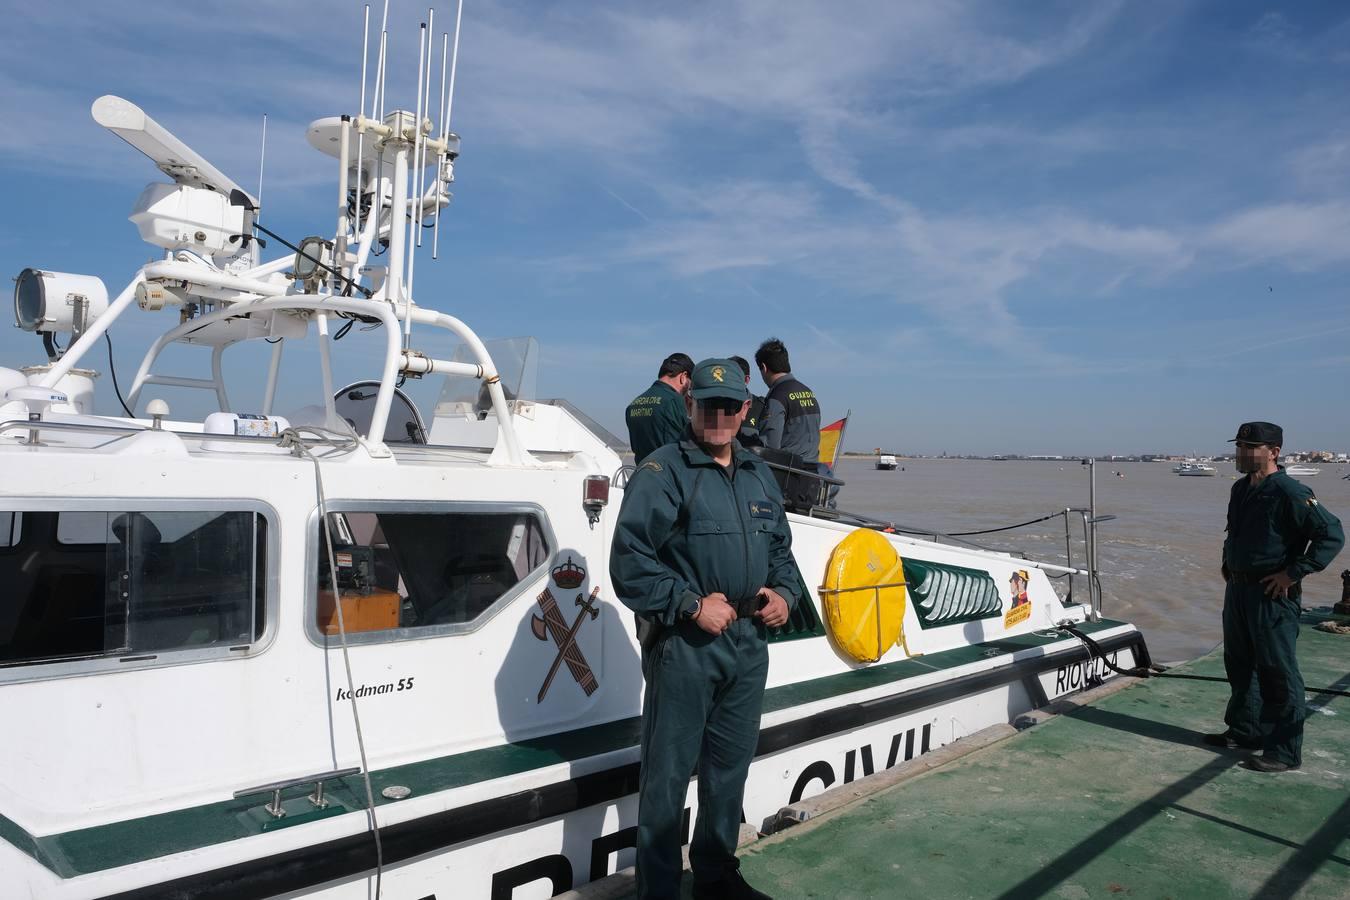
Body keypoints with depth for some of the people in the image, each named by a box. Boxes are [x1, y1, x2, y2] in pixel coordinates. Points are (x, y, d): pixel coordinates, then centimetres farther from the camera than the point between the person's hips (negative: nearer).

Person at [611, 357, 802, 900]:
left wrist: (784, 593, 3)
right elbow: (629, 560, -16)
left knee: (730, 770, 20)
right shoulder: (663, 472, -11)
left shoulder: (759, 476, 12)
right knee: (667, 777, 3)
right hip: (683, 647, -7)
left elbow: (780, 549, 22)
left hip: (749, 646, 7)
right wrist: (692, 605, -19)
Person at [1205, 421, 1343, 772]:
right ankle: (1244, 731, 33)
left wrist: (1294, 573, -21)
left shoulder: (1290, 493, -17)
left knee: (1277, 674, -2)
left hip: (1271, 595, -9)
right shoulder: (1241, 489, 10)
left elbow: (1332, 534, -20)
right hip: (1237, 589, 9)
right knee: (1239, 665, 19)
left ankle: (1285, 751, 7)